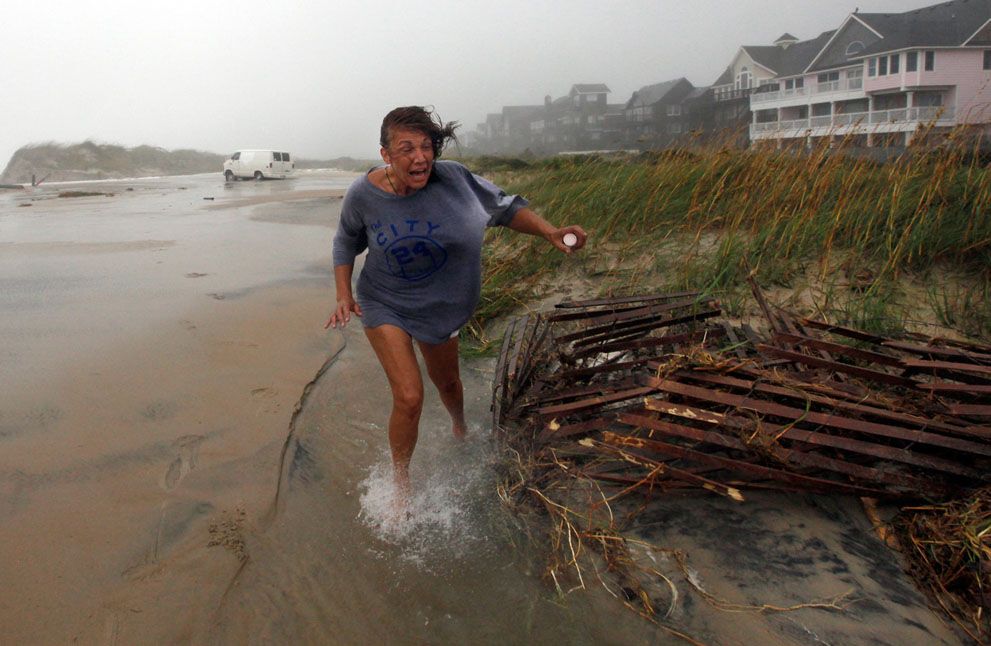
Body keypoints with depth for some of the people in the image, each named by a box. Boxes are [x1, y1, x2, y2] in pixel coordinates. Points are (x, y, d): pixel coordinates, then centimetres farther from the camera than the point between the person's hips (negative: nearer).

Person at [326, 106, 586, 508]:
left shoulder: (453, 180, -23)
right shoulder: (364, 195, -20)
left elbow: (505, 207, -10)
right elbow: (346, 243, 0)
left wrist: (551, 233, -26)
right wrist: (344, 296, -10)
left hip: (439, 305, 2)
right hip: (385, 306, -2)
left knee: (446, 382, 22)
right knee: (409, 397, -14)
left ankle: (460, 430, 59)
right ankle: (401, 486, 11)